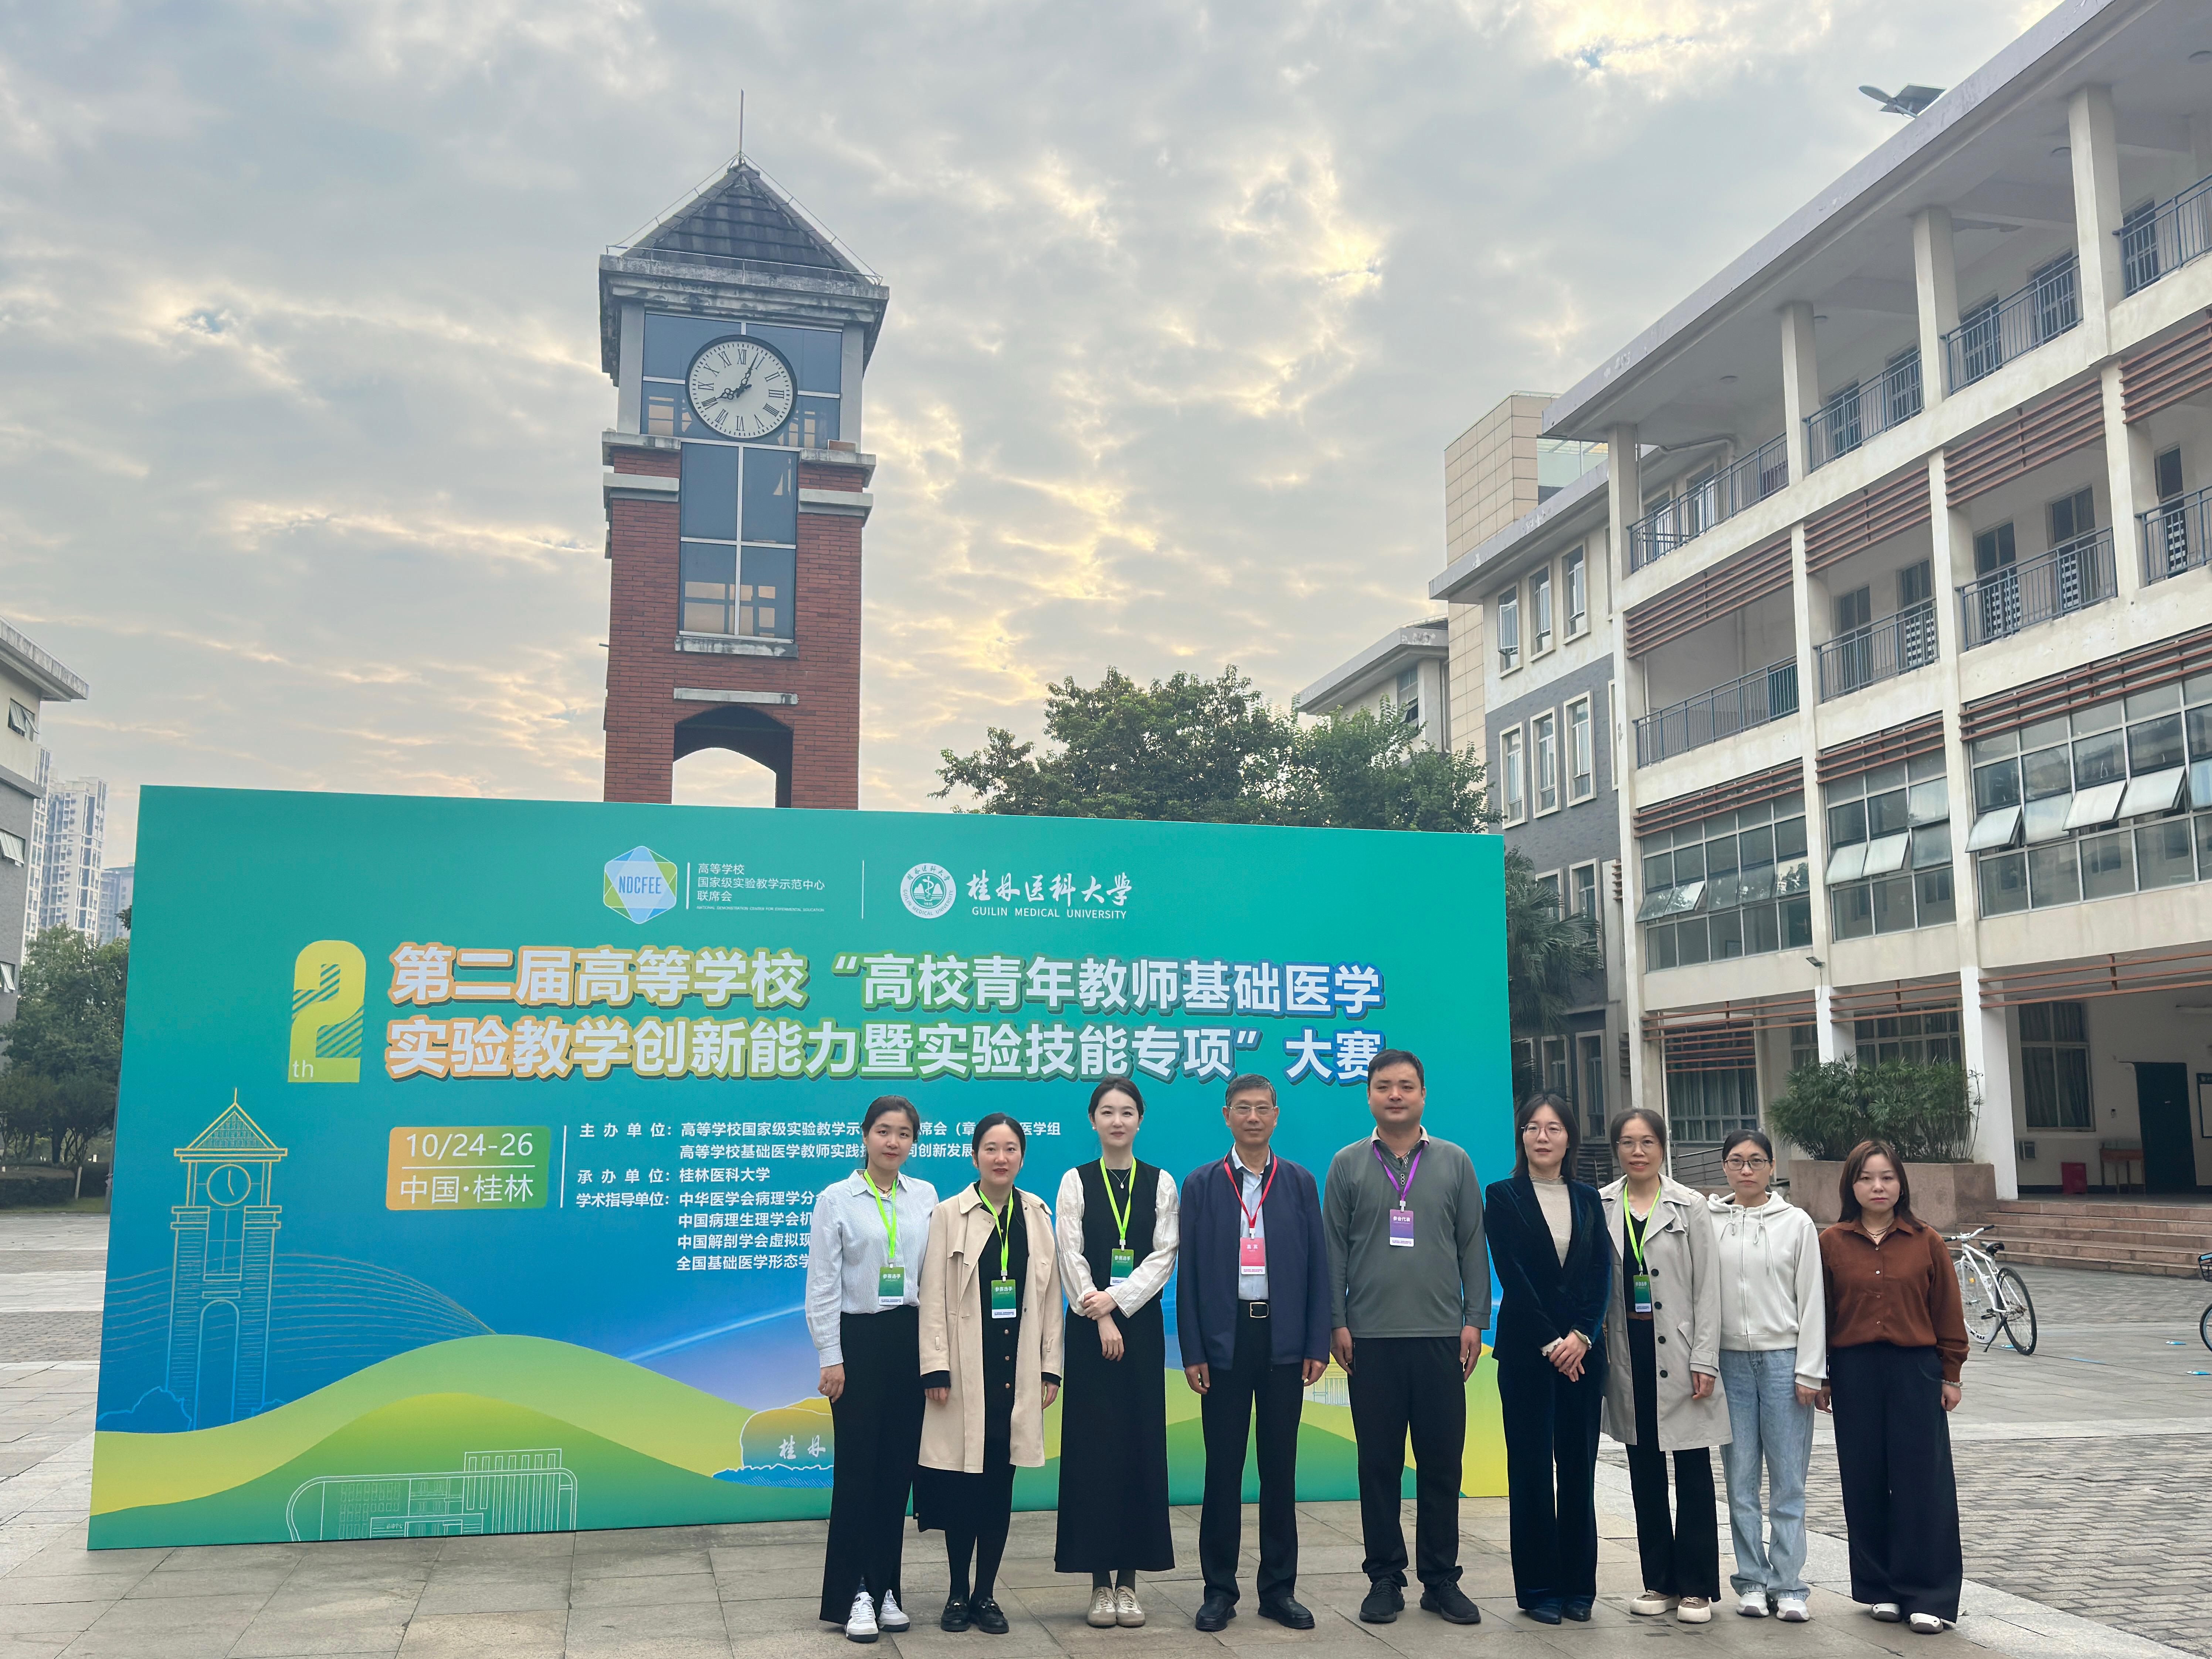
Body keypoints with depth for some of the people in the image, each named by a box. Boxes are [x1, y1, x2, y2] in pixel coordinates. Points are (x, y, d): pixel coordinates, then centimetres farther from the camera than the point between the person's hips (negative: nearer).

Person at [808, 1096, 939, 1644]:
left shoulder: (926, 1197, 7)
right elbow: (822, 1286, -3)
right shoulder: (836, 1199, -2)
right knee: (858, 1466, -2)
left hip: (911, 1337, 3)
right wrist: (831, 1358, -7)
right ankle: (854, 1594, 8)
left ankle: (885, 1589, 18)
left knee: (898, 1466, 7)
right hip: (859, 1338, -3)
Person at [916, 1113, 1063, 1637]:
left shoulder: (1037, 1215, 7)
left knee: (1001, 1486, 7)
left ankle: (986, 1594, 18)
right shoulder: (950, 1215, -3)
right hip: (966, 1369, -3)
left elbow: (1050, 1295, 7)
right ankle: (958, 1593, 17)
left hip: (1017, 1372, 3)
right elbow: (933, 1296, -5)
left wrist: (1050, 1367, 4)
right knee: (963, 1485, 2)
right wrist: (936, 1369, -10)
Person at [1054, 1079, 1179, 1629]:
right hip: (1090, 1328, -1)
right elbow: (1072, 1257, -3)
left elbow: (1165, 1255, -2)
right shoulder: (1076, 1182, 3)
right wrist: (1099, 1318, -11)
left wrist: (1118, 1299, -13)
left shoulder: (1161, 1183, 6)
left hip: (1141, 1322, 1)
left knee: (1141, 1445, 1)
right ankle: (1100, 1580, 7)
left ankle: (1129, 1579, 9)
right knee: (1093, 1445, 0)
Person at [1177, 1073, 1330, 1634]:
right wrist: (1192, 1351, -4)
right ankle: (1219, 1588, 14)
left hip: (1283, 1339, 1)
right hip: (1226, 1338, -1)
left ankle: (1279, 1588, 18)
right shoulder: (1202, 1184, 3)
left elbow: (1317, 1266, 6)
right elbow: (1189, 1272, 1)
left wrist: (1317, 1345, 0)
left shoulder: (1300, 1183, 7)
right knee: (1223, 1467, 4)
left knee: (1280, 1467, 7)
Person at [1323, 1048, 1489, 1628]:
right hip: (1371, 1339, -1)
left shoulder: (1454, 1162, 8)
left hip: (1441, 1337, 1)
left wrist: (1474, 1320, 1)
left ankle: (1441, 1579, 16)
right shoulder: (1348, 1165, 6)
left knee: (1442, 1462, 5)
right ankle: (1385, 1579, 15)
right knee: (1379, 1464, 5)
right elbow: (1334, 1248, 4)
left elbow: (1473, 1246, 8)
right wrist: (1337, 1323, -2)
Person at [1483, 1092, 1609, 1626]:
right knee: (1531, 1468, 1)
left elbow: (1602, 1272, 3)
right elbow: (1512, 1276, -6)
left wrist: (1582, 1336, -10)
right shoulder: (1502, 1197, 0)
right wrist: (1550, 1343, -11)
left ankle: (1579, 1586, 15)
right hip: (1526, 1349, -3)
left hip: (1583, 1348, 3)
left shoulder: (1588, 1198, 10)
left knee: (1579, 1467, 6)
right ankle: (1538, 1588, 9)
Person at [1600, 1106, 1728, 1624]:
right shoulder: (1600, 1207, 5)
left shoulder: (1690, 1207, 0)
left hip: (1679, 1355, -2)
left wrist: (1705, 1360, -8)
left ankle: (1696, 1587, 10)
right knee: (1644, 1474, 10)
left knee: (1693, 1472, 1)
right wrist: (1595, 1341, 3)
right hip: (1629, 1357, 3)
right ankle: (1660, 1582, 20)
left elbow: (1707, 1287, -2)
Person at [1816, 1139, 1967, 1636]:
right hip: (1853, 1372, 1)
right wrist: (1818, 1377, 3)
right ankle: (1881, 1589, 19)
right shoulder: (1831, 1243, 1)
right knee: (1866, 1482, 7)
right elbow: (1818, 1313, 4)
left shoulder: (1927, 1242, 0)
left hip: (1916, 1371, -1)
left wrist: (1950, 1375, 4)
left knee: (1923, 1481, 0)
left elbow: (1947, 1313, 5)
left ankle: (1929, 1596, 8)